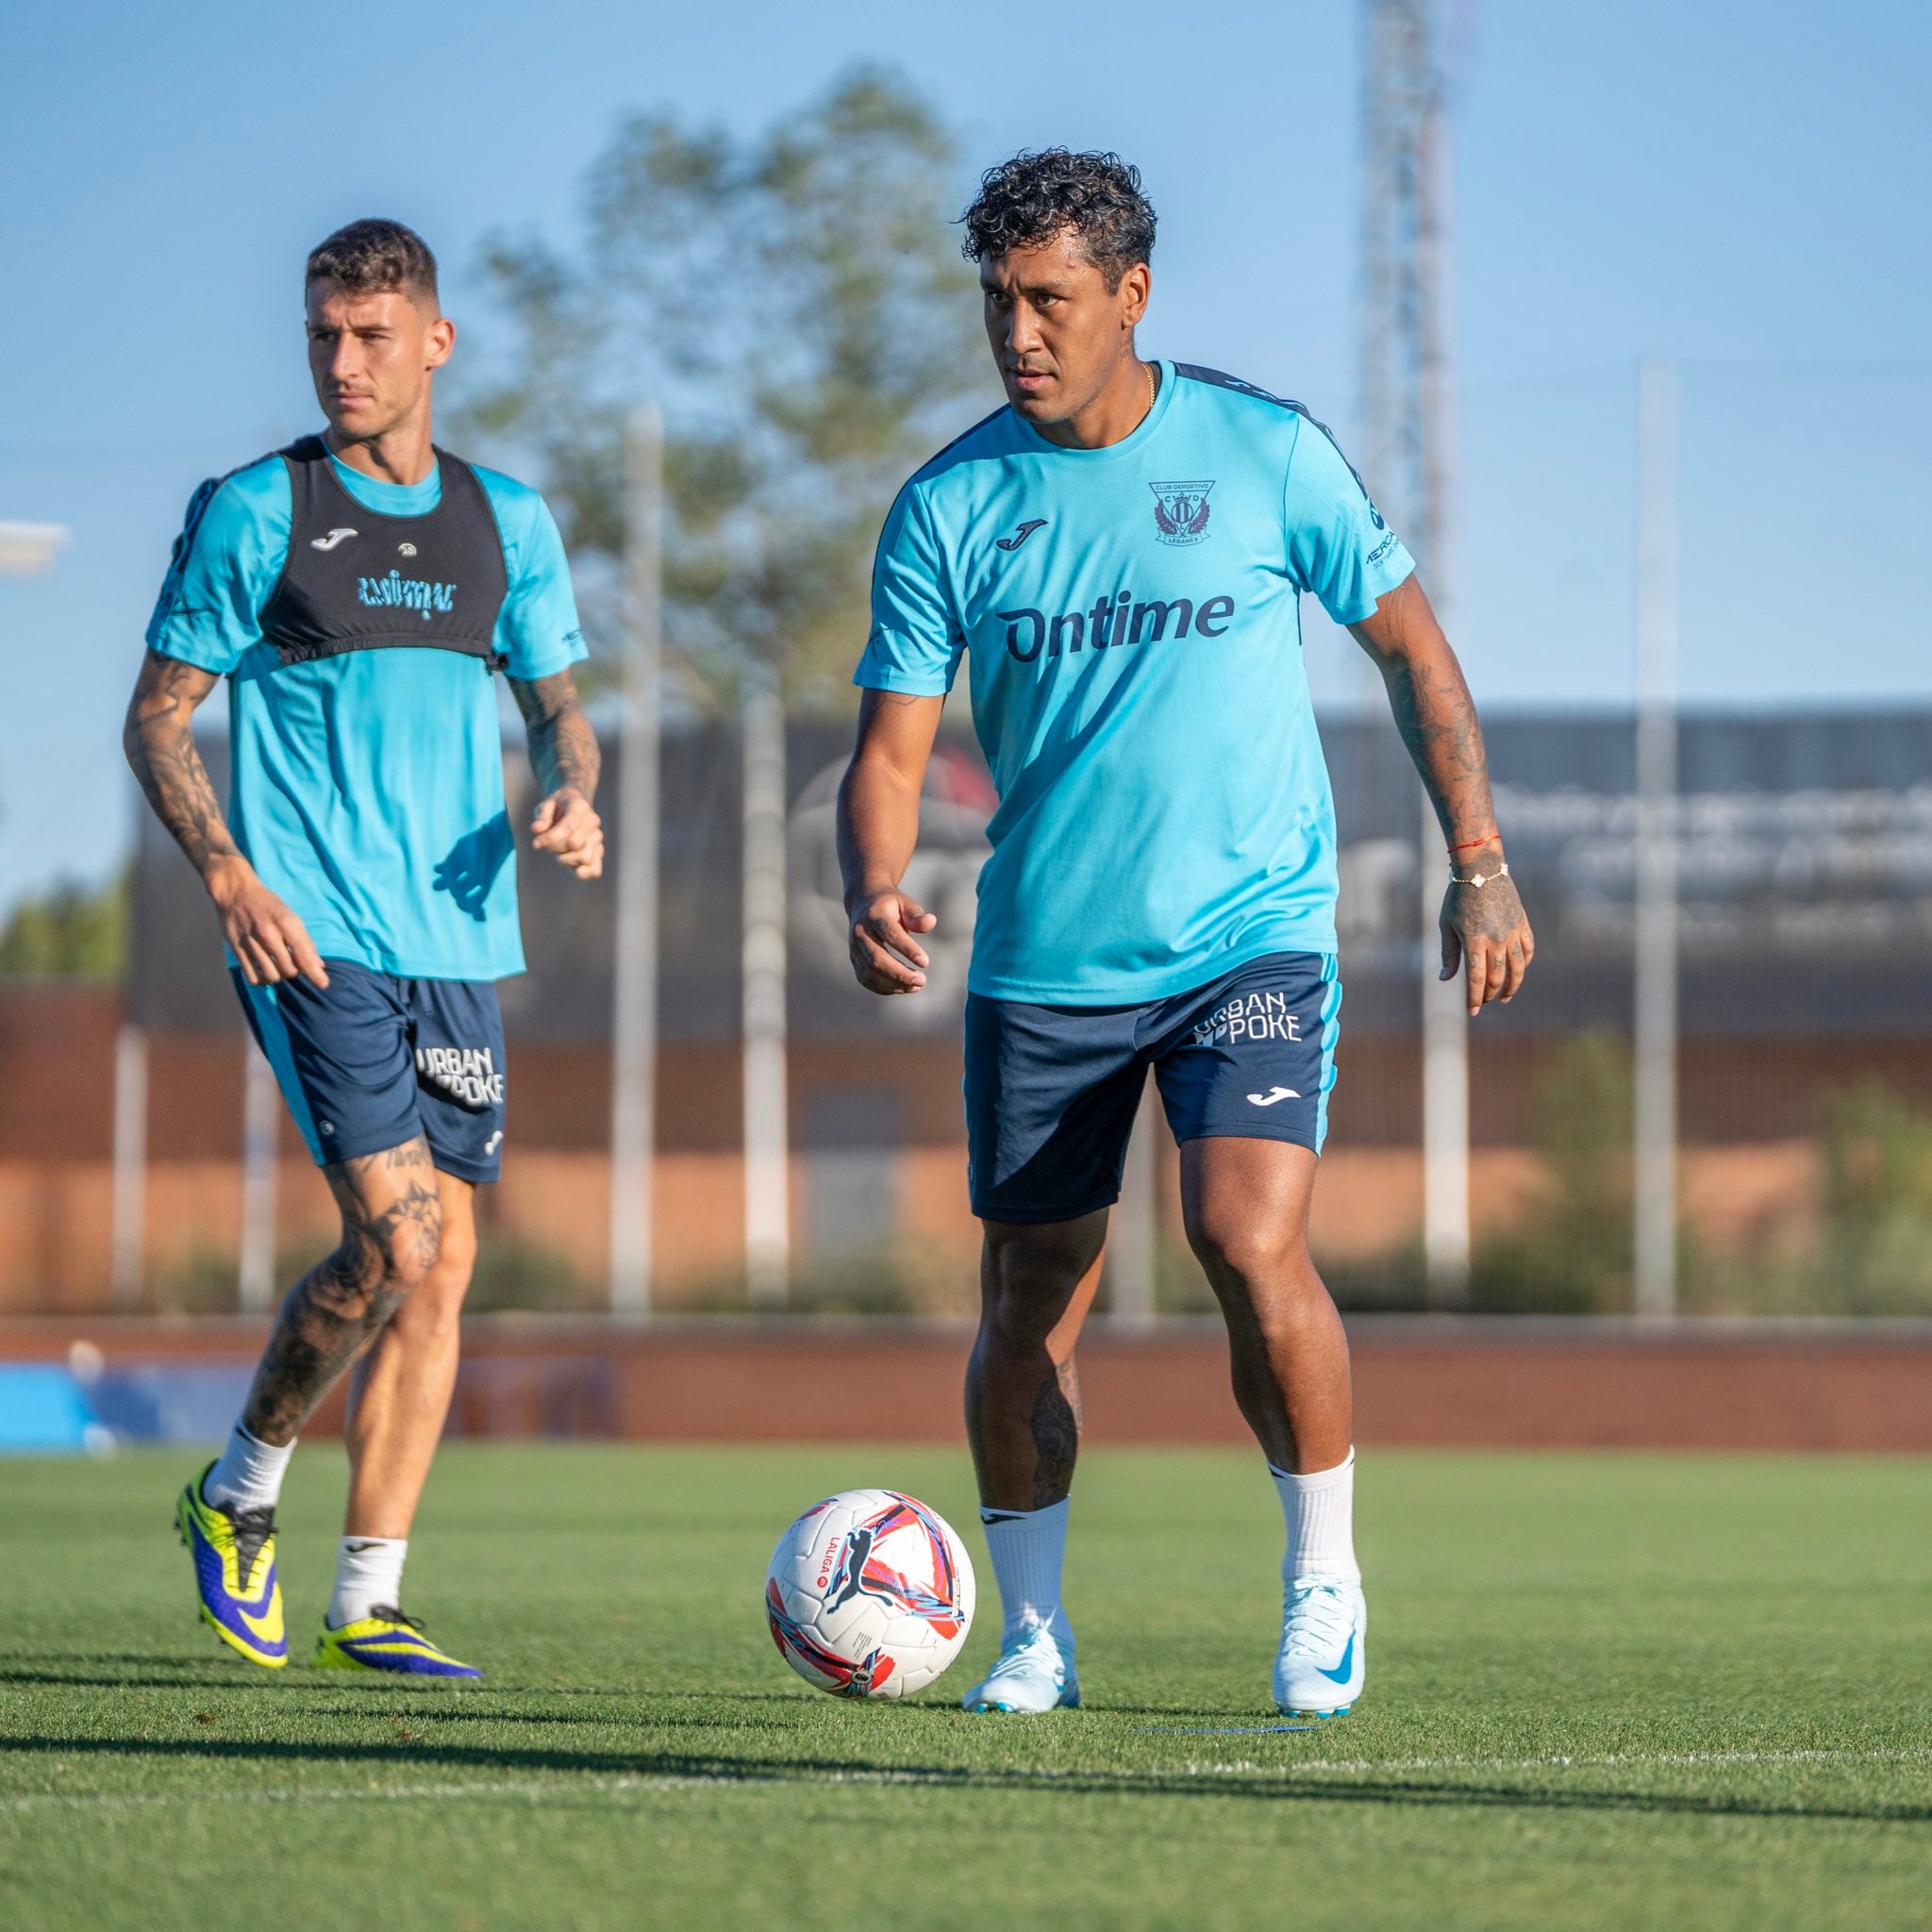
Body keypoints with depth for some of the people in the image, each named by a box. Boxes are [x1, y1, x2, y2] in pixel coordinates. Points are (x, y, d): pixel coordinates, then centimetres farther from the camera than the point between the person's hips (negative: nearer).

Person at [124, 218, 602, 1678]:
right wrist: (228, 873, -14)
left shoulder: (506, 521, 11)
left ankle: (368, 1604, 9)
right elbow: (159, 718, 1)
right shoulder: (253, 512, -1)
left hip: (460, 939, 5)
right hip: (311, 937, -5)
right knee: (395, 1240, -16)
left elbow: (558, 704, 20)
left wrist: (575, 799, -3)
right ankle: (240, 1491, 9)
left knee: (443, 1266, 2)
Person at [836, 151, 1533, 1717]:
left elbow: (1410, 645, 8)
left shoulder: (1265, 452, -4)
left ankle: (1325, 1585, -2)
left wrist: (1480, 863, 4)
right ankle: (1035, 1634, 23)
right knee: (1030, 1303, 5)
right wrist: (874, 895, -23)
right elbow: (892, 751, -2)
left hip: (1253, 932, -2)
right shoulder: (949, 508, -2)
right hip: (1043, 961, 2)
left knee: (1250, 1240, -21)